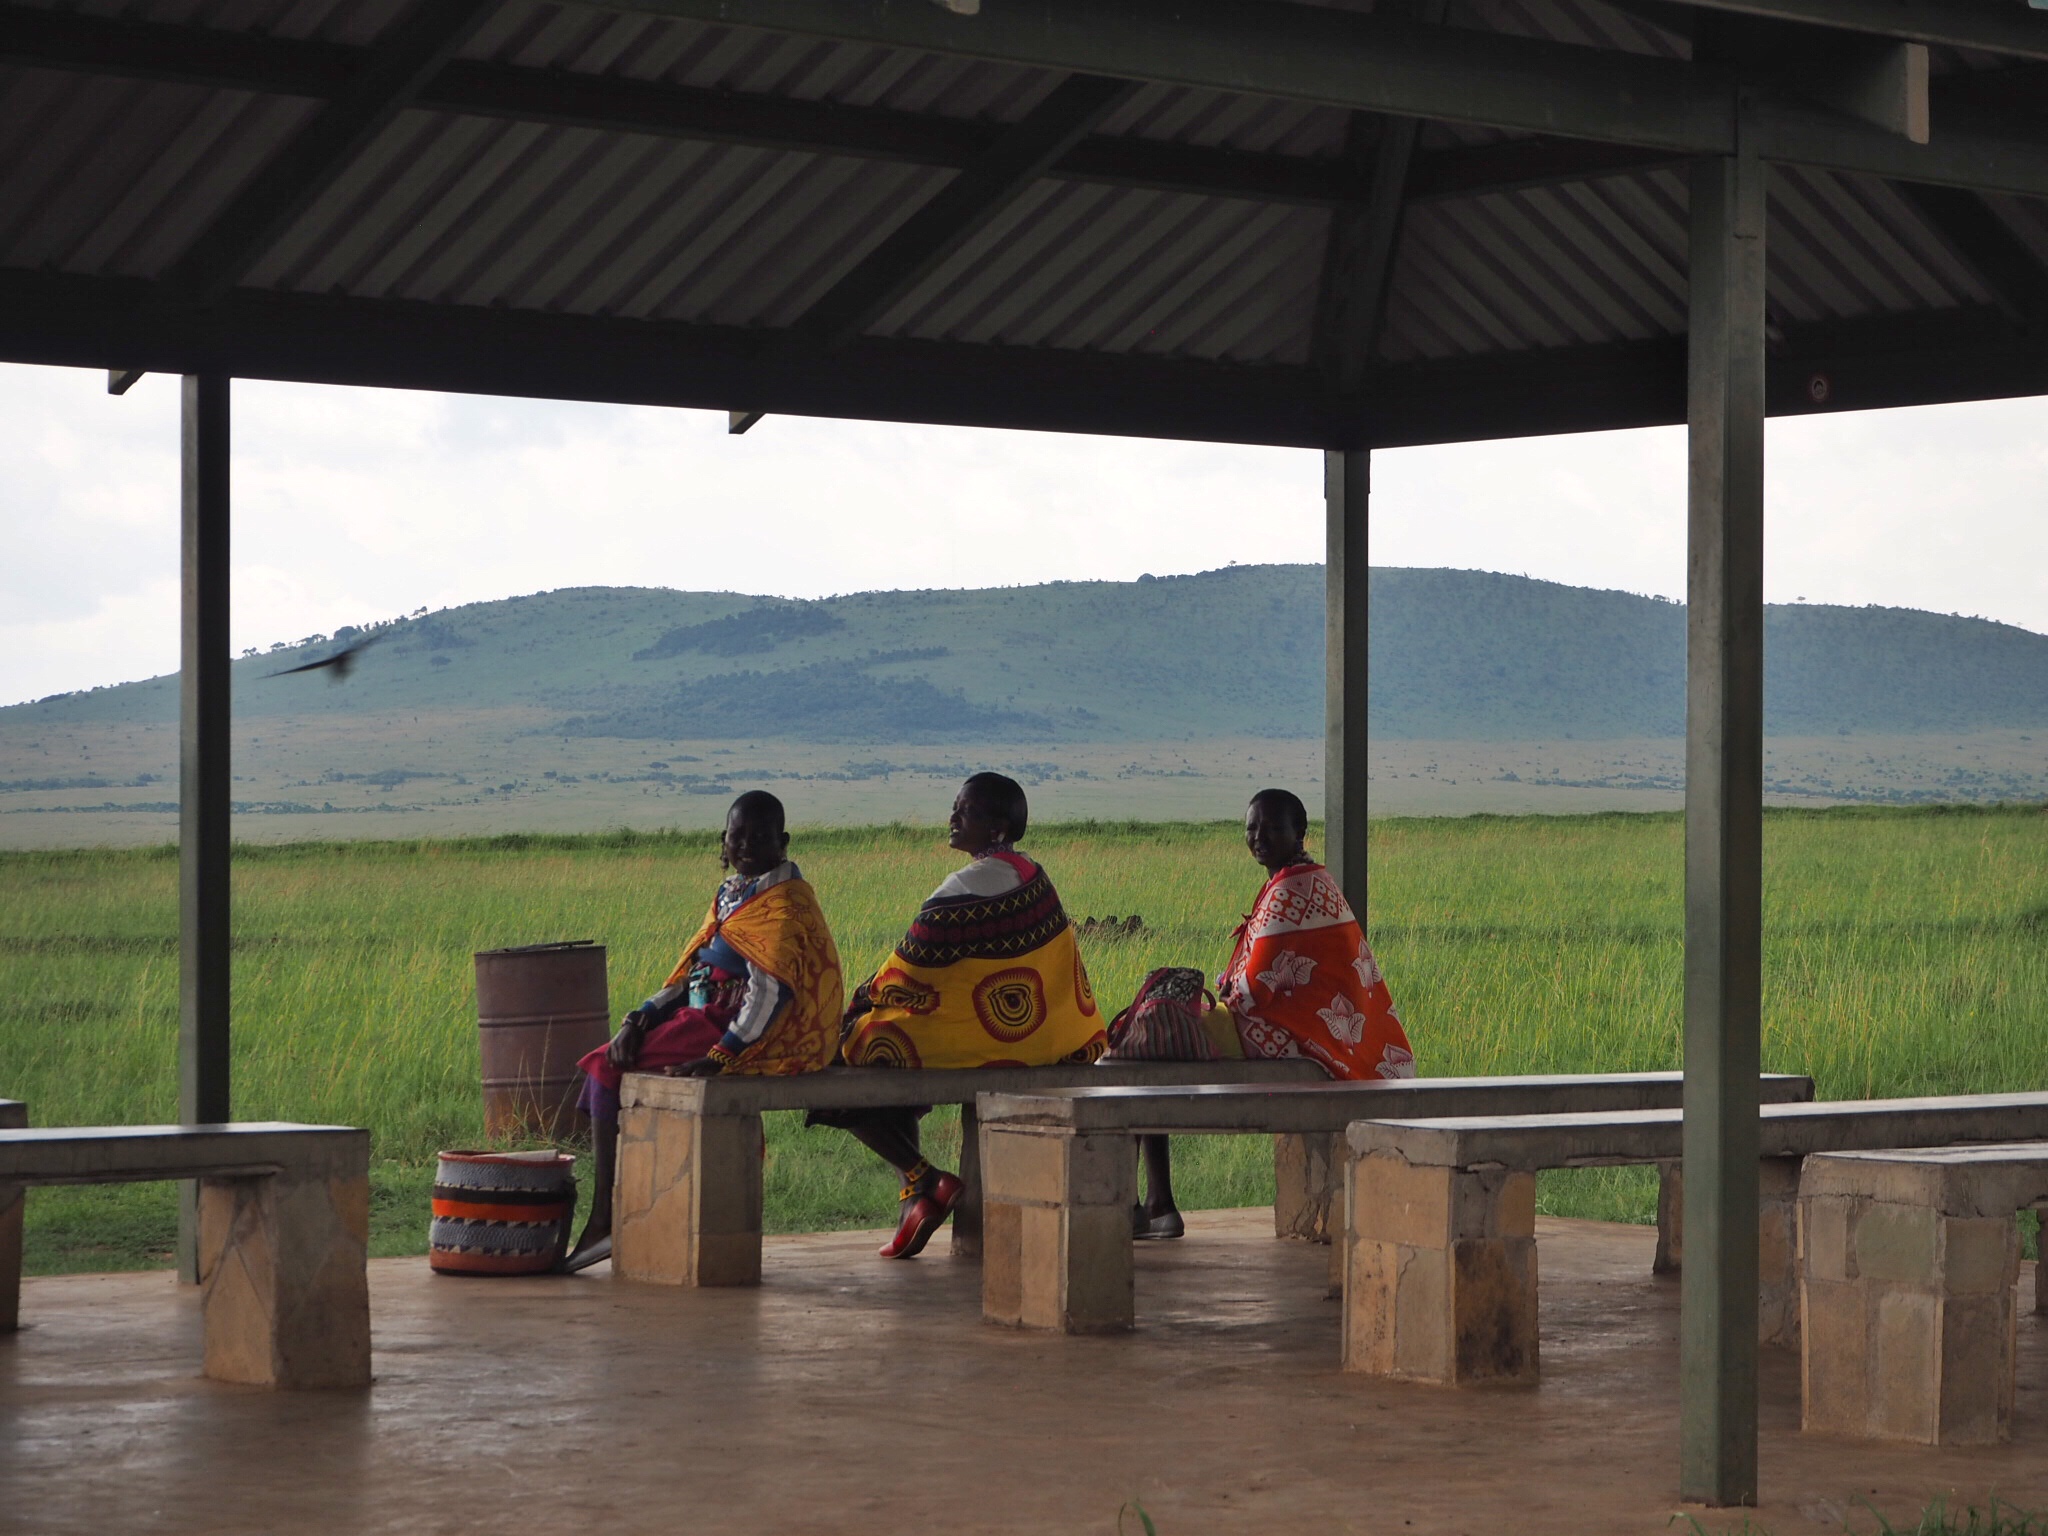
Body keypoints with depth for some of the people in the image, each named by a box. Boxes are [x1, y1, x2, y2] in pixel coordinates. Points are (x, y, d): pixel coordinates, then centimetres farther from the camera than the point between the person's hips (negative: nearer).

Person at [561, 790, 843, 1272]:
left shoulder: (785, 903, -12)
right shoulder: (732, 893, 16)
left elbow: (772, 991, -23)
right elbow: (689, 974, 15)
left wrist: (721, 1055, -30)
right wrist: (639, 1018, 0)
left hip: (749, 1035, -10)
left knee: (608, 1067, -13)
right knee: (604, 1063, 3)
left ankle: (603, 1222, -11)